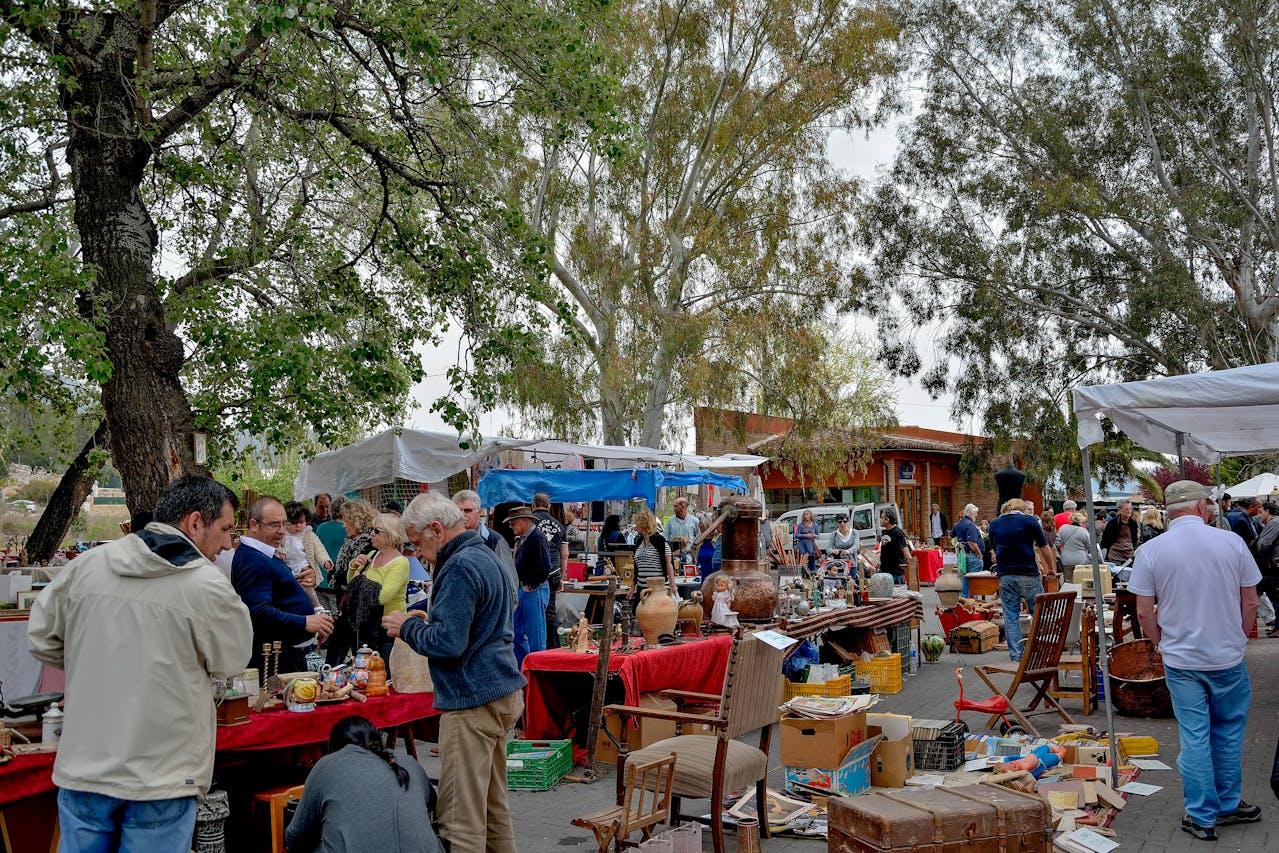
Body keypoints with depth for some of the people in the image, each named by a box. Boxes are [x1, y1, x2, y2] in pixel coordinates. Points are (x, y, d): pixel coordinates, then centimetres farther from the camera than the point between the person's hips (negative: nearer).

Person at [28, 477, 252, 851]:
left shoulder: (86, 564, -2)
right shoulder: (208, 585, -16)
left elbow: (41, 641, 8)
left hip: (83, 767, 4)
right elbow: (230, 663, -2)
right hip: (162, 777, -4)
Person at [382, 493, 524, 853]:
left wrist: (407, 627, -7)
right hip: (502, 692, 11)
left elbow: (447, 642, -23)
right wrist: (422, 621, 17)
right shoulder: (486, 556, 15)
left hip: (472, 702, -11)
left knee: (461, 815, -5)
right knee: (494, 803, 19)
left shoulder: (460, 567, -17)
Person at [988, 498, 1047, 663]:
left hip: (1005, 575, 3)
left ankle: (1015, 655, 4)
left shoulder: (994, 524, 10)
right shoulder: (1029, 520, 0)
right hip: (1028, 574, -3)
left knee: (1011, 616, 5)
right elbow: (1044, 547, 5)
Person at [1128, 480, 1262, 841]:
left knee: (1194, 737, 7)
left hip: (1181, 660, -1)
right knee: (1228, 734, 18)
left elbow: (1144, 612, -6)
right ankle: (1228, 806, 30)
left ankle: (1202, 818, 14)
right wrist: (1239, 639, 15)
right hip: (1228, 658, 1)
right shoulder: (1232, 543, -8)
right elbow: (1250, 603, 0)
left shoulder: (1150, 551, -9)